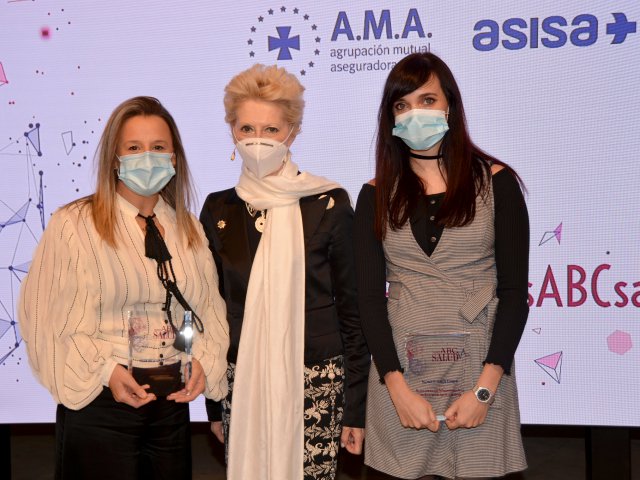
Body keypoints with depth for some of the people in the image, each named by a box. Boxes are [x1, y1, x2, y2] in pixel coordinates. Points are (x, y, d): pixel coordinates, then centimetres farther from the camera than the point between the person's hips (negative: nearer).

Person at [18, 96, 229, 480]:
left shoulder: (189, 229, 9)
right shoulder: (74, 225, -7)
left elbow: (211, 306, 11)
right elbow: (47, 315, -11)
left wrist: (204, 362, -5)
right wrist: (106, 370, -18)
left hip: (174, 400, 5)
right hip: (100, 404, -4)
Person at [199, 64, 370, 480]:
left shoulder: (329, 205, -5)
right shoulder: (219, 210, 4)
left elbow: (353, 307, -1)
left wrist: (356, 405, -2)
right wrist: (214, 403, 10)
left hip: (315, 382, -2)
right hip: (242, 383, 3)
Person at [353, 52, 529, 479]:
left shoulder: (495, 182, 0)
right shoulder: (377, 195, 5)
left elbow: (514, 291, -3)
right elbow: (370, 296, 1)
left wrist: (485, 388, -12)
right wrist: (397, 387, -10)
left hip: (479, 366, -1)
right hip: (401, 368, 1)